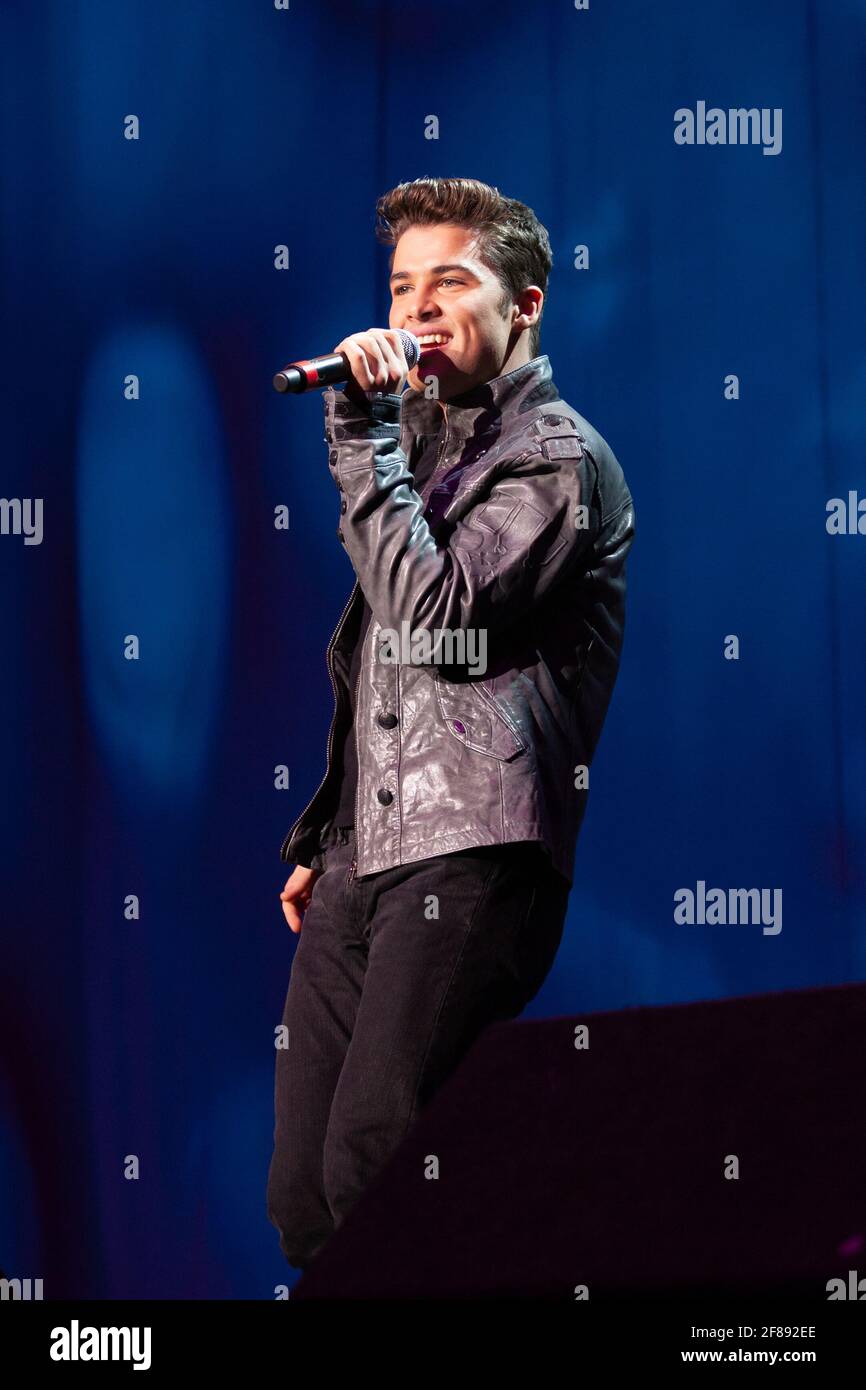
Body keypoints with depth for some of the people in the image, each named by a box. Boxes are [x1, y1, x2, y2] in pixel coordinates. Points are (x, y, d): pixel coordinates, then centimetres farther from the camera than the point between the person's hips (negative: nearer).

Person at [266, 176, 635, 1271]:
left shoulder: (558, 459, -2)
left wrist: (364, 433, -11)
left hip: (471, 861, -8)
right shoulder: (423, 444, 24)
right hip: (365, 862, 8)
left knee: (369, 1172, -19)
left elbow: (436, 616, -17)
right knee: (301, 1198, 2)